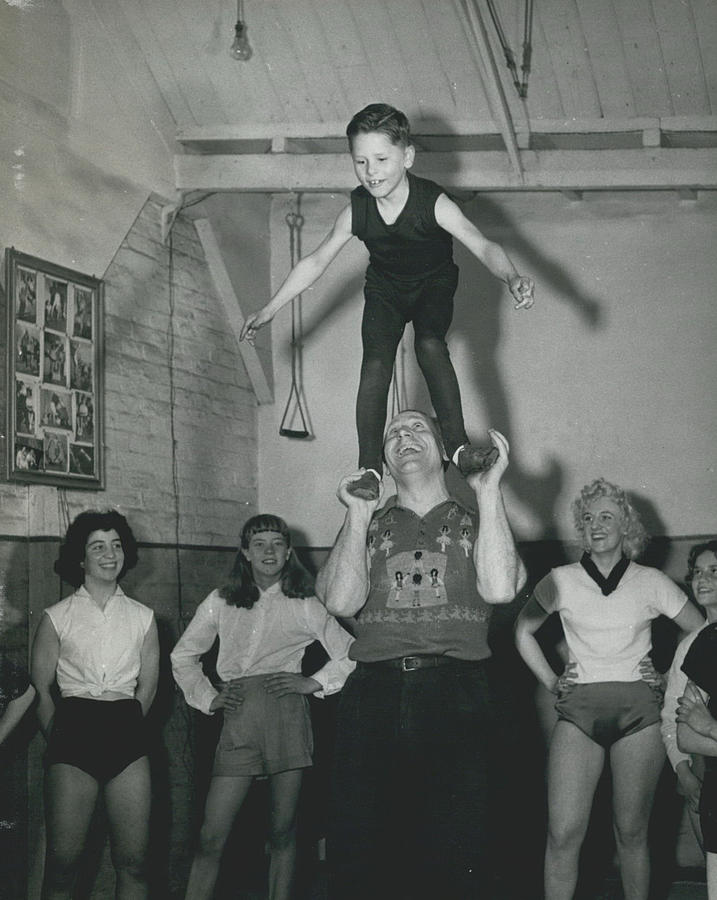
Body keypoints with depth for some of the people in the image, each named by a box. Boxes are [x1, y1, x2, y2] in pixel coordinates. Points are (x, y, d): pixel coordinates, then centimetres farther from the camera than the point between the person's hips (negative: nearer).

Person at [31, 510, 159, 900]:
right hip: (73, 729, -2)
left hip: (127, 733, 2)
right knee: (62, 861, -6)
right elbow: (40, 689, 6)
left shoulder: (143, 618, 11)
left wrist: (126, 727, 10)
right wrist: (59, 738, 3)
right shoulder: (57, 617, 5)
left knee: (133, 863, -2)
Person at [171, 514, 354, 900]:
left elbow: (349, 654, 11)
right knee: (211, 838, -5)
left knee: (282, 831, 3)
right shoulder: (220, 603, 15)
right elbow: (182, 656, 22)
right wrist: (207, 697, 10)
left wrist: (313, 683, 0)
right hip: (238, 717, 1)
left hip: (286, 712, -1)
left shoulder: (303, 606, 11)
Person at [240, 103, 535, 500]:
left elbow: (482, 245, -41)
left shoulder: (433, 203, -31)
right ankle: (368, 468, -20)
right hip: (385, 289, 2)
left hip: (434, 284, -2)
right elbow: (316, 261, -10)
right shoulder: (356, 211, -21)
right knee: (376, 362, -18)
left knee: (430, 345, -30)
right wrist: (269, 310, -9)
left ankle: (457, 445, -28)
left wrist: (512, 278, -61)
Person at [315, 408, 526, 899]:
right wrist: (359, 513, 2)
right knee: (359, 850, 0)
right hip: (374, 691, 1)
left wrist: (489, 490, 0)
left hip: (455, 696, -1)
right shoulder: (368, 526, 20)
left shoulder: (474, 523, 17)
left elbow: (500, 588, -5)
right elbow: (342, 601, 2)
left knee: (457, 855, -3)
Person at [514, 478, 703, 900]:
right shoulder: (561, 580, 6)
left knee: (632, 831, 1)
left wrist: (673, 683, 6)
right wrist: (552, 683, 9)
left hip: (639, 708, 0)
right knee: (563, 832, -11)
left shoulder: (650, 583, 6)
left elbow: (702, 634, 12)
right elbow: (524, 631, 18)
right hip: (579, 709, 0)